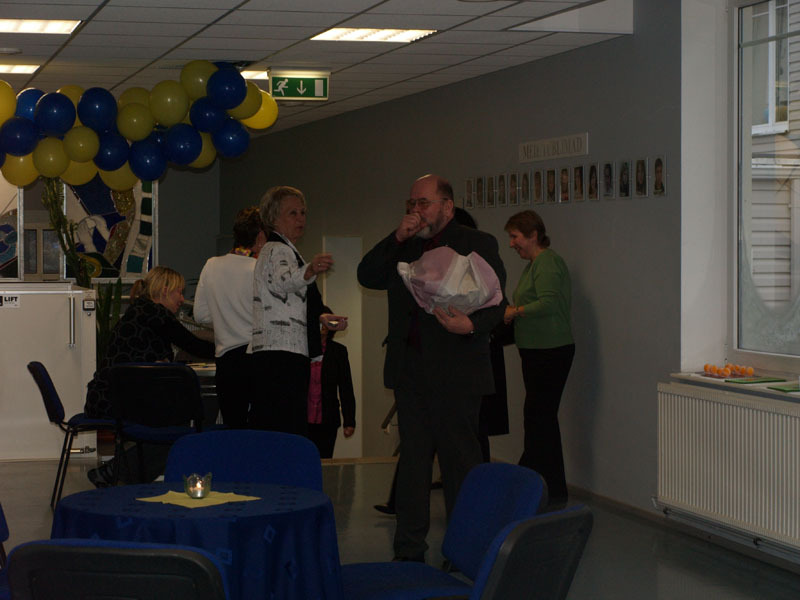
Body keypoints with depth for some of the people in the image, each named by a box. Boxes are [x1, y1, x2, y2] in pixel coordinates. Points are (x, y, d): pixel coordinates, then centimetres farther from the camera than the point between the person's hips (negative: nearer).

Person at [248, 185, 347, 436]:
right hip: (281, 353, -10)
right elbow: (282, 281, -31)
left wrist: (321, 318, 28)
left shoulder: (273, 249, 25)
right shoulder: (278, 249, -6)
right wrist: (310, 270, -50)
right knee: (290, 434, -18)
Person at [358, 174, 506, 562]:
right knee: (412, 461, 9)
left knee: (460, 462, -3)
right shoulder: (403, 248, 17)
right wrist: (397, 239, -3)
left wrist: (470, 324, -26)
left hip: (456, 373, -5)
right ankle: (409, 551, 16)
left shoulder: (477, 244, 1)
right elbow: (367, 276, 8)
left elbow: (495, 304, -5)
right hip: (409, 370, 5)